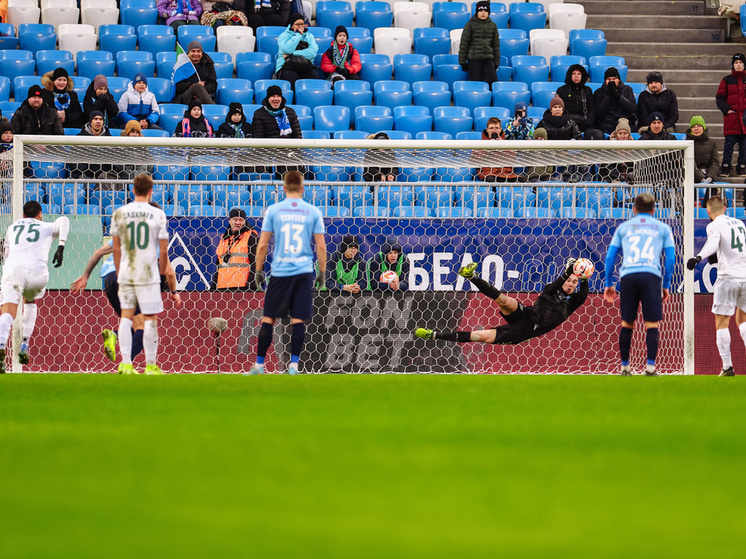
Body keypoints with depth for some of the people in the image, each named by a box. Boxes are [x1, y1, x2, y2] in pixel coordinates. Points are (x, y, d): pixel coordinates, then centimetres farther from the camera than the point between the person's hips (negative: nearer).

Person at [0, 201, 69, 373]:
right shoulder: (47, 228, 25)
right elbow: (63, 220, 4)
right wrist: (61, 246, -6)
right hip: (37, 272, 0)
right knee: (30, 301, 31)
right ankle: (25, 343, 15)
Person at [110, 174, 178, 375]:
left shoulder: (119, 213, 2)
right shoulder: (157, 214, -4)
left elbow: (116, 248, 7)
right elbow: (163, 251, -2)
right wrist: (163, 273, 13)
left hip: (126, 273, 3)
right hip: (148, 274, -3)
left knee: (126, 317, 9)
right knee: (150, 319, 3)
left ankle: (125, 364, 2)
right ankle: (150, 366, 5)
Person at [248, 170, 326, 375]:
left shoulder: (273, 210, 1)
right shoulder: (313, 212, 3)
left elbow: (262, 245, 1)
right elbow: (321, 245, 2)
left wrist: (258, 271, 11)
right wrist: (322, 271, 12)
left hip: (280, 272, 0)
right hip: (304, 271, 1)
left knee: (268, 318, 6)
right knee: (298, 320, 1)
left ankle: (259, 365, 7)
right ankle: (293, 365, -4)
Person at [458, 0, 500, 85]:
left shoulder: (493, 25, 12)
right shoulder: (470, 24, 2)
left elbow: (496, 45, 16)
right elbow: (464, 43, 3)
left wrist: (496, 62, 13)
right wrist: (462, 61, 0)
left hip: (488, 59, 2)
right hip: (474, 59, -2)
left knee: (493, 82, -11)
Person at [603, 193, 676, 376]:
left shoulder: (623, 227, 20)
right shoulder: (662, 228, 17)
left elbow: (610, 256, 16)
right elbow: (670, 258, 10)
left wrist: (609, 284, 20)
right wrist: (666, 286, 14)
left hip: (628, 275, 2)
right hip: (651, 275, -2)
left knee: (627, 323, 10)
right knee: (652, 323, -1)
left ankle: (625, 366, 12)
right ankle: (650, 366, -12)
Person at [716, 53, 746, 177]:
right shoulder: (727, 81, 6)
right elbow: (719, 98, 7)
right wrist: (726, 109, -7)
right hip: (731, 116, -2)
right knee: (729, 142, -7)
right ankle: (726, 167, -2)